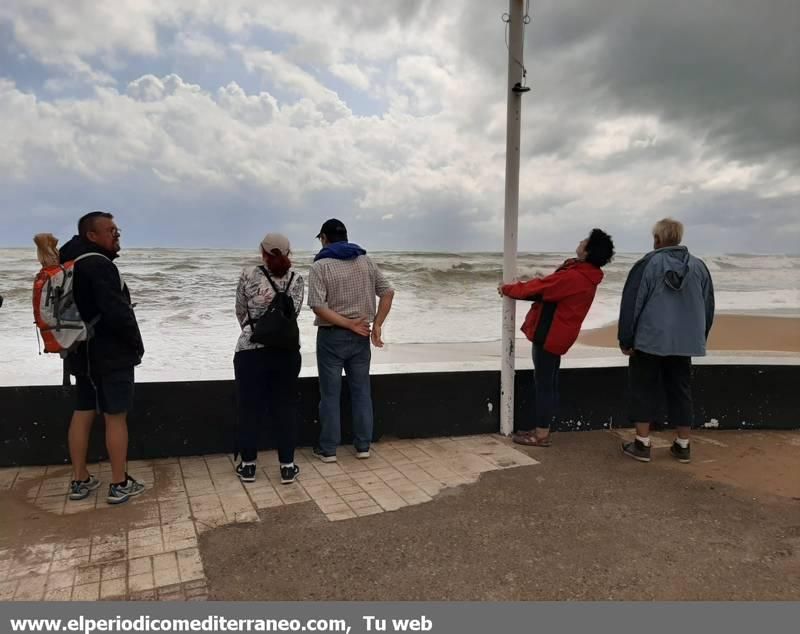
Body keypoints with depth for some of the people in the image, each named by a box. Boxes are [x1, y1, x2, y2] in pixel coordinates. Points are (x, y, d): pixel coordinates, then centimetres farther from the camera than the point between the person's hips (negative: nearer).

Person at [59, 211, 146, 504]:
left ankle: (80, 481, 21)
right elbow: (118, 313, -25)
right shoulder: (99, 265, -20)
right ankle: (119, 485, 6)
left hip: (82, 352, 9)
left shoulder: (70, 263, 11)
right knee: (115, 417, -2)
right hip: (111, 355, -9)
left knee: (82, 413, 13)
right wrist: (136, 344, -11)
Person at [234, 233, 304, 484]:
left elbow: (240, 312, 8)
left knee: (251, 408, 9)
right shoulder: (296, 279, 2)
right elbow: (293, 313, -4)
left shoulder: (248, 275, -2)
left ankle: (248, 465, 20)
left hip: (250, 351, -1)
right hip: (286, 351, 1)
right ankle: (287, 466, 14)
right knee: (285, 407, 9)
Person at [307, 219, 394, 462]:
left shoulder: (320, 266, -8)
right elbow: (387, 292, 2)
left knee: (330, 394, 5)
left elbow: (318, 306, -19)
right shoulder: (366, 261, 6)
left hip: (332, 336, -4)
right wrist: (376, 326, -1)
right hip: (360, 337, 4)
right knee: (361, 391, 11)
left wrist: (349, 324, -14)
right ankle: (363, 446, 16)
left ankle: (328, 449, 13)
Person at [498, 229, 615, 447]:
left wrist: (507, 289, -2)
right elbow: (547, 287, 14)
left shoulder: (573, 277, -23)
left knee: (543, 384, -2)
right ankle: (542, 429, 23)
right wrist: (516, 288, 9)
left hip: (549, 335, -10)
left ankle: (541, 435, 5)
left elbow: (538, 288, -16)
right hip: (557, 334, 10)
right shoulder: (586, 275, 9)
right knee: (549, 383, 14)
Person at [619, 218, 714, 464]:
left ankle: (642, 444, 6)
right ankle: (683, 446, 18)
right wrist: (700, 339, 23)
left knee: (644, 390, 5)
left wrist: (625, 340, -1)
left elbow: (631, 304, -8)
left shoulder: (647, 264, -7)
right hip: (685, 342, 4)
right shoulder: (699, 266, 7)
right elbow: (708, 307, 13)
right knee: (680, 391, 12)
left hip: (649, 340, -4)